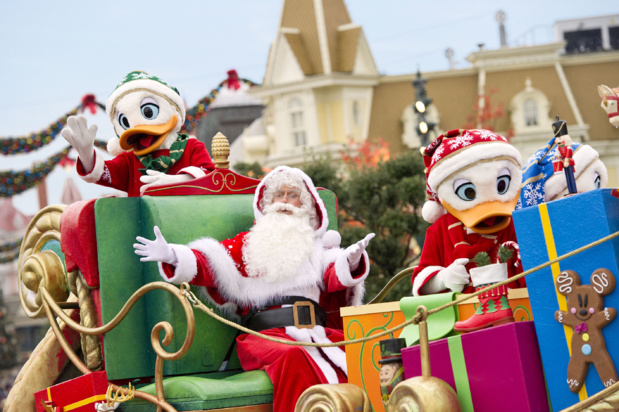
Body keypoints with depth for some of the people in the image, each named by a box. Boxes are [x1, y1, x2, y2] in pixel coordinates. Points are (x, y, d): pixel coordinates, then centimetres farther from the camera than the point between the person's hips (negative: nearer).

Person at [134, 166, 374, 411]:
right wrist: (173, 256, -13)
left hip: (316, 332, 2)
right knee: (293, 357, -38)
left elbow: (335, 277, 7)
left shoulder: (317, 246, 25)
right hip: (265, 334, -2)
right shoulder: (248, 243, 20)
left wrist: (351, 262, -17)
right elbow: (211, 265, 6)